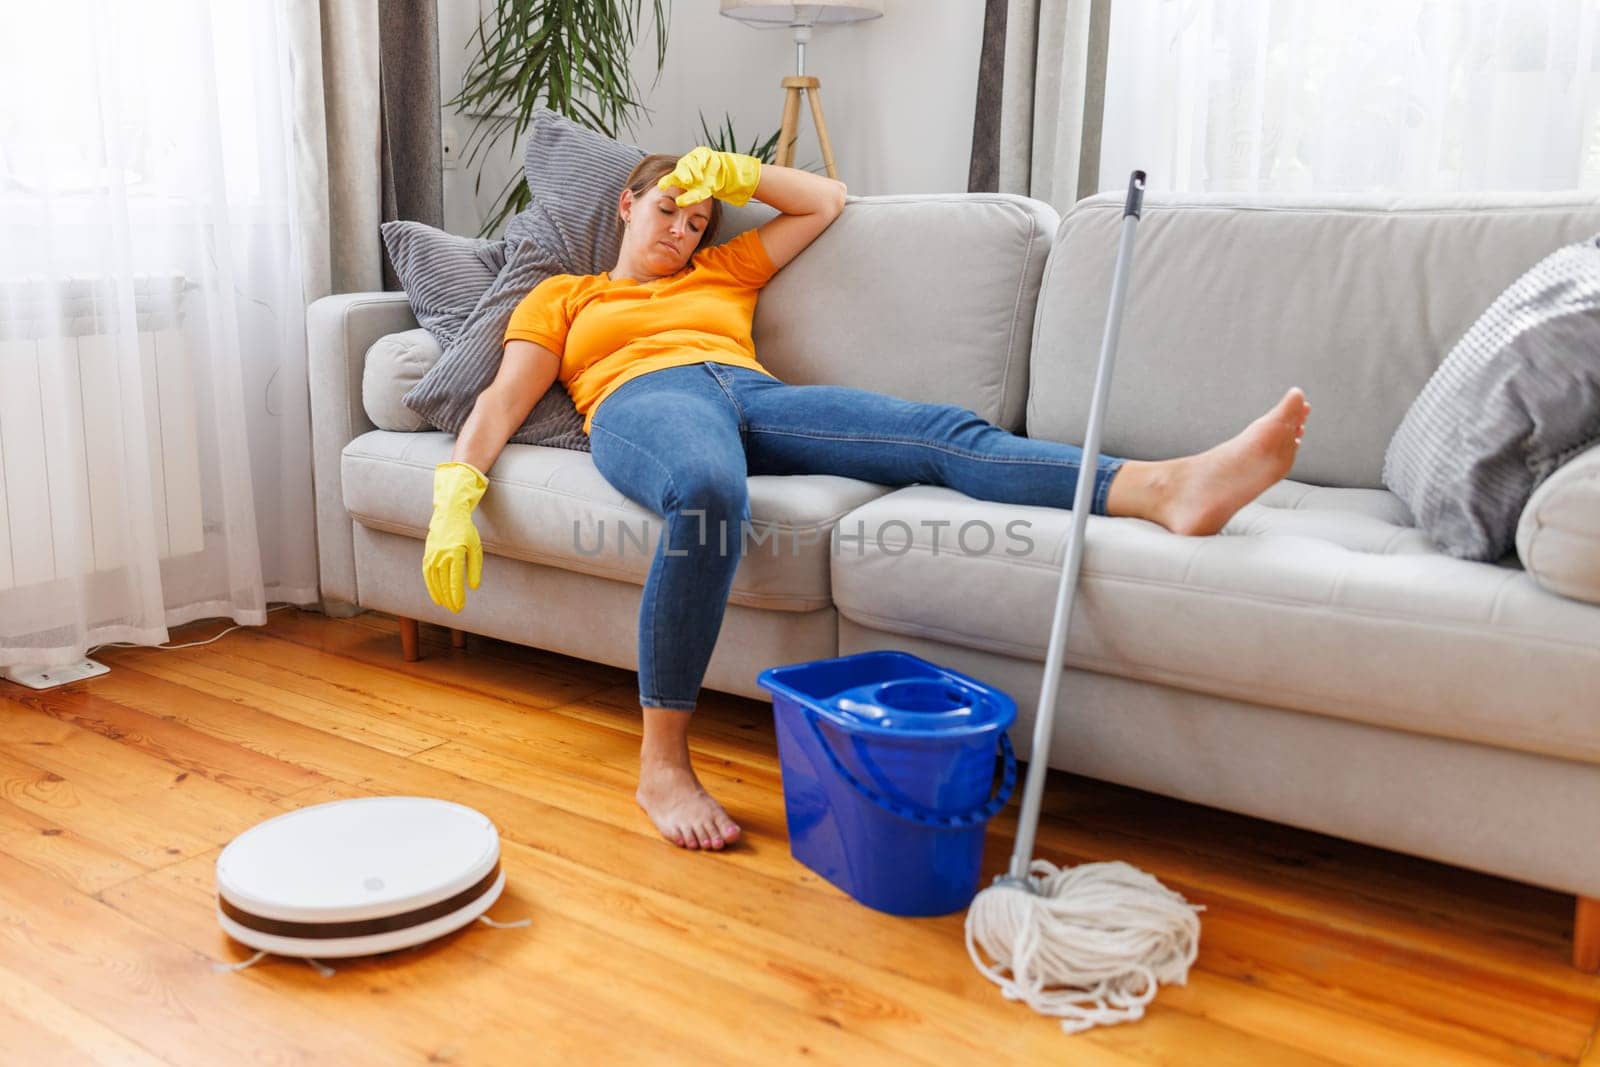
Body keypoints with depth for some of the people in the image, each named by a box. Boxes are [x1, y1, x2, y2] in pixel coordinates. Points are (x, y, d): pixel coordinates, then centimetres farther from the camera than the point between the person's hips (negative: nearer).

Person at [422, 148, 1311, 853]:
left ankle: (1163, 486, -48)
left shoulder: (722, 274, 39)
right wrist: (456, 494, -1)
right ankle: (662, 766, -37)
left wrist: (732, 171, 30)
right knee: (709, 491, -44)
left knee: (947, 435, -26)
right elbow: (501, 404, 17)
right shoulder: (562, 296, 31)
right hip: (645, 402, -3)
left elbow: (827, 200, 43)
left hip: (756, 397, 4)